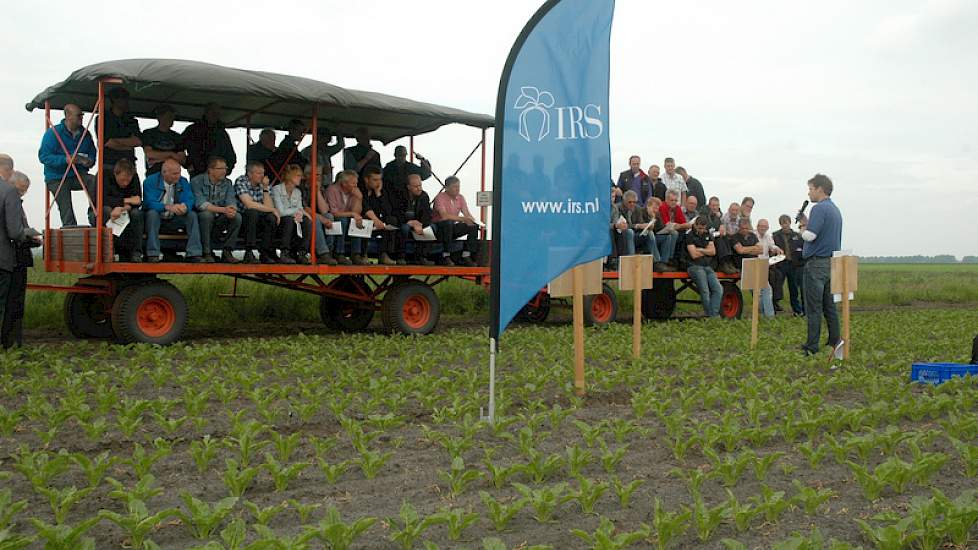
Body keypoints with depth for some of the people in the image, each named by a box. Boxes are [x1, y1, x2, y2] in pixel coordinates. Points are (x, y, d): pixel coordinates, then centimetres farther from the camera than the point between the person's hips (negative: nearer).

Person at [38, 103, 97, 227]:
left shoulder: (85, 134, 4)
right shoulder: (53, 132, -9)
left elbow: (92, 153, 18)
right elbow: (43, 156, -14)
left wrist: (89, 161, -7)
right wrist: (65, 160, -26)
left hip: (77, 176, 3)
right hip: (57, 179, -3)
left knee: (94, 182, -30)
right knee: (67, 215, -5)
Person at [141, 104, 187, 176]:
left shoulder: (177, 137, 17)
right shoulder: (148, 133, 10)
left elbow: (182, 159, 6)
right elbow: (149, 154, -4)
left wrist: (158, 159, -4)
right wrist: (171, 154, -3)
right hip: (153, 174, -2)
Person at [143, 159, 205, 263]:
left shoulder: (183, 182, 2)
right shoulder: (151, 181, -9)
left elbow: (190, 200, -9)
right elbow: (149, 203, -22)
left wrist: (184, 207, -35)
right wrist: (168, 207, -39)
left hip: (174, 220, 3)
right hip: (156, 219, -3)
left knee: (192, 215, -20)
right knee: (152, 213, -34)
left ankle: (194, 255, -26)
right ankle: (153, 255, -36)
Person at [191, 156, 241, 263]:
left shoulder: (227, 183, 6)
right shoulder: (197, 181, -10)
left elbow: (231, 201, -6)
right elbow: (200, 204, -23)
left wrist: (232, 209, -32)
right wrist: (223, 210, -34)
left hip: (218, 221, 4)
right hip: (200, 219, -4)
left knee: (237, 217, -22)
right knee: (207, 214, -36)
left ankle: (227, 252, -13)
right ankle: (206, 253, -24)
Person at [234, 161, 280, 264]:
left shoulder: (261, 184, 7)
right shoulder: (240, 181, -10)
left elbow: (269, 207, -3)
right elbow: (249, 204, -23)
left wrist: (265, 188, -10)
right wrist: (273, 210, -17)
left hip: (257, 222, 5)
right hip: (241, 219, -5)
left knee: (271, 217, -23)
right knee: (253, 213, -34)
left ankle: (265, 253, -16)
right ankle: (249, 253, -32)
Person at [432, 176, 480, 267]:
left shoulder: (460, 198, 5)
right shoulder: (440, 197, -15)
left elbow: (467, 214, 0)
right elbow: (444, 215, -29)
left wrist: (470, 219, -25)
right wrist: (462, 218, -34)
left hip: (452, 228, 6)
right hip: (439, 227, -6)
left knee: (474, 226, -13)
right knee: (448, 223, -39)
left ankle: (466, 256, -16)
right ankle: (445, 257, -30)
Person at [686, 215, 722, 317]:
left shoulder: (708, 235, 18)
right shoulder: (690, 236, -1)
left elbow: (713, 252, 7)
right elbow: (694, 255, -11)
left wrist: (700, 249, -5)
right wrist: (707, 251, 5)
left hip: (708, 266, 6)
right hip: (695, 266, -6)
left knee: (718, 289, -12)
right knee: (705, 292, -18)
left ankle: (714, 314, -13)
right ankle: (710, 316, -11)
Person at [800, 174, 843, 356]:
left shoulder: (819, 208, -14)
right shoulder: (835, 209, 17)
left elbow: (810, 235, -23)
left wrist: (802, 230, -2)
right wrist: (806, 223, 16)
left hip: (817, 263, -9)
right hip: (832, 263, 9)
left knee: (813, 307, -5)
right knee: (829, 305, 13)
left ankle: (812, 347, -3)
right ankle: (835, 341, 16)